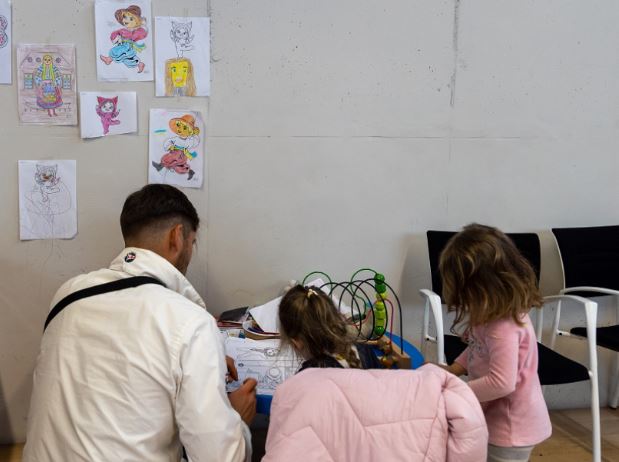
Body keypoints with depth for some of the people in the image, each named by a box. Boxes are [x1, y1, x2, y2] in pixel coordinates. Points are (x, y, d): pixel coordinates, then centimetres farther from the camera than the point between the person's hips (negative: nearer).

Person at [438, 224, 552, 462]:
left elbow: (501, 382, -33)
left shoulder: (504, 326, -32)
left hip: (510, 429, -9)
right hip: (499, 421, 9)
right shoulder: (496, 313, -3)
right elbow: (479, 349, 13)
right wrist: (451, 370, 0)